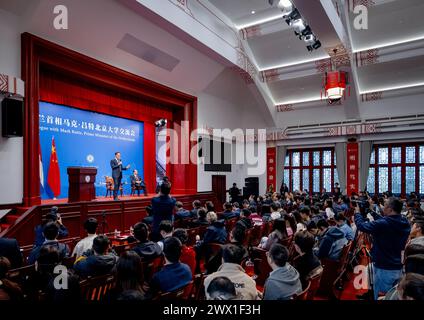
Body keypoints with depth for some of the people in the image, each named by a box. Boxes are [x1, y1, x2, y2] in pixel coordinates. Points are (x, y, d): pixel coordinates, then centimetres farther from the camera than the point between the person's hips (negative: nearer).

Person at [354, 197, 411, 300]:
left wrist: (357, 213, 1)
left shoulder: (383, 224, -26)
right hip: (398, 268, 8)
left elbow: (362, 226, -17)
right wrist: (372, 212, 18)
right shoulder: (405, 223, -2)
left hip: (384, 269, -8)